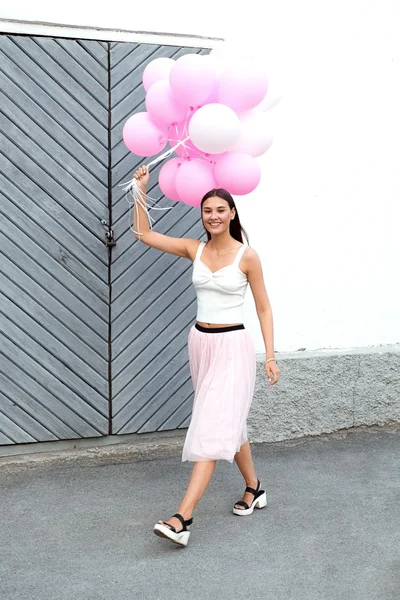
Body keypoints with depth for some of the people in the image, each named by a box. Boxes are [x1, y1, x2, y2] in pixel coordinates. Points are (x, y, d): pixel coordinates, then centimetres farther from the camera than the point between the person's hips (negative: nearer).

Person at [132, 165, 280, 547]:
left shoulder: (247, 256, -8)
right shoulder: (195, 250, 4)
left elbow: (263, 308, -2)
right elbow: (143, 234, 5)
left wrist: (270, 354, -7)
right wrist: (141, 189, -3)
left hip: (233, 346, -6)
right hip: (200, 343, 6)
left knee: (212, 428, -10)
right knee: (230, 423, 17)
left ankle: (183, 518, -13)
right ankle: (254, 489, 36)